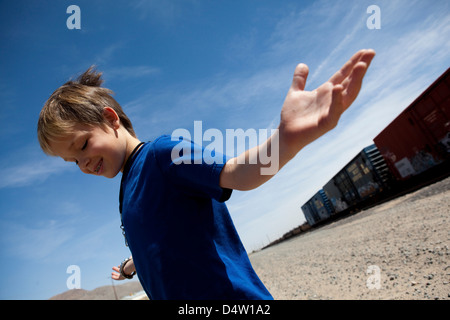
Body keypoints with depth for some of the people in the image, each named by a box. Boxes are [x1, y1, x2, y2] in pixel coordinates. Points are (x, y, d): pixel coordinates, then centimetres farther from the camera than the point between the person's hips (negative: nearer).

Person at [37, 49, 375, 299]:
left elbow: (235, 173, -31)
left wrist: (288, 138, -51)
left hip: (230, 293, -8)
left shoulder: (161, 153, -14)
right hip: (171, 294, 9)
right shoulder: (129, 188, 12)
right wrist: (132, 266, 46)